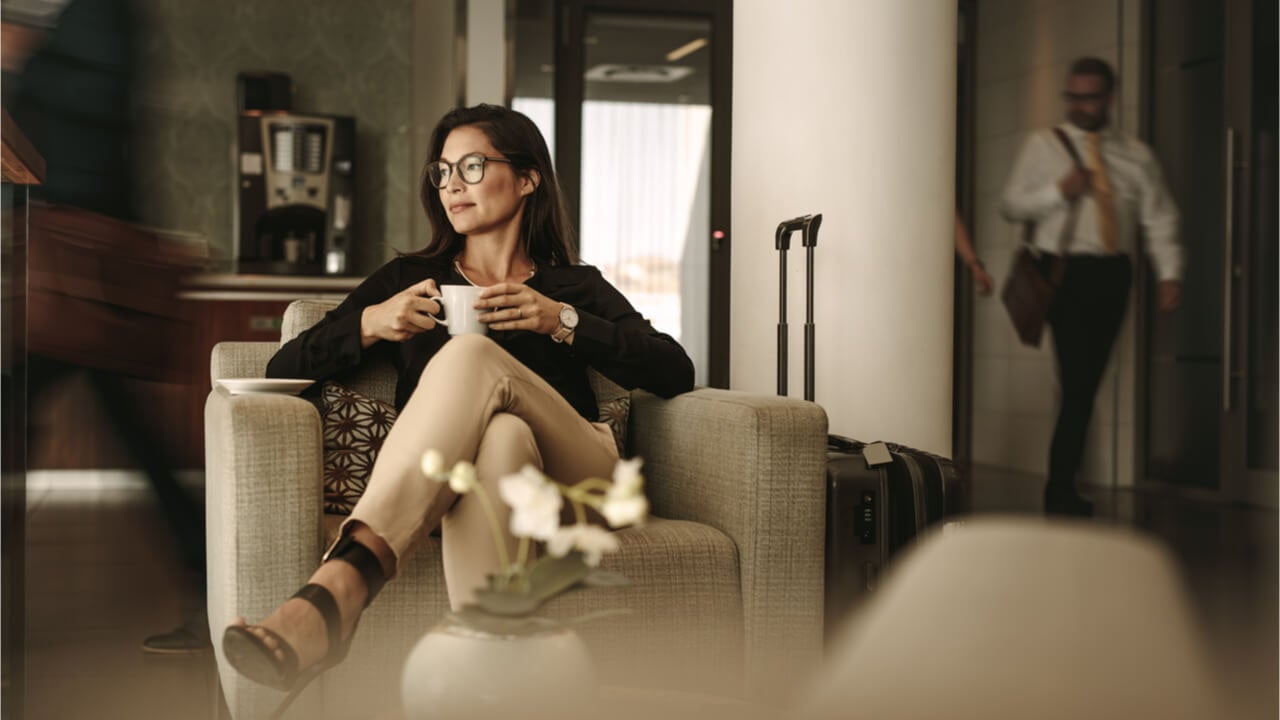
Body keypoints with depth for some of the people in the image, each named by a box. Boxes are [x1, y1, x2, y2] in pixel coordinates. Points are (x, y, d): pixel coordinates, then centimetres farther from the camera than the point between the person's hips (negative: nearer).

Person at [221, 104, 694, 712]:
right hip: (435, 480, 1)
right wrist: (369, 324, 0)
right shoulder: (407, 278, 28)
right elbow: (283, 370, 18)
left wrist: (562, 321, -3)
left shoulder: (576, 286, 25)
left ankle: (335, 591, -53)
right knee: (499, 437, -37)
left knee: (471, 356, -32)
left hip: (568, 479, 0)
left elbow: (675, 374, 7)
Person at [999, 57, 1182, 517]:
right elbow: (1010, 205, 6)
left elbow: (1160, 218, 10)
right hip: (1064, 269, -3)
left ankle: (1062, 487, 11)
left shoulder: (1136, 156, 14)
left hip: (1112, 273, 3)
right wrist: (1058, 191, -10)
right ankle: (1061, 493, -6)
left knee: (1088, 381, 4)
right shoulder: (1042, 146, 8)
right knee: (1077, 380, -13)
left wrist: (1169, 272, -3)